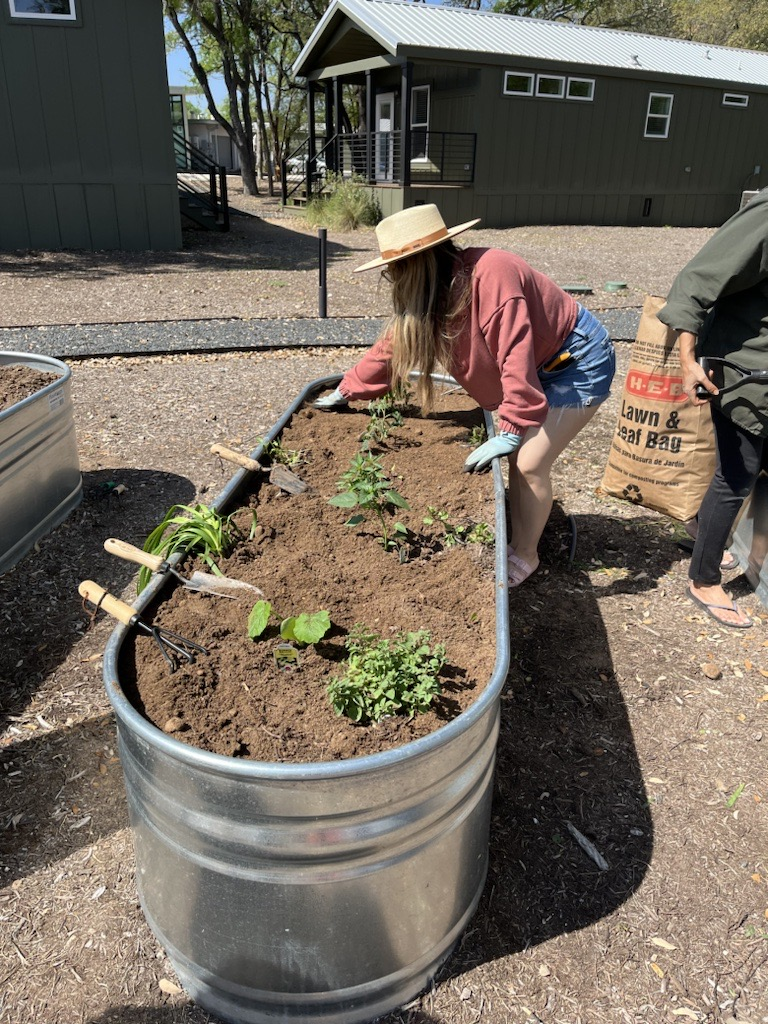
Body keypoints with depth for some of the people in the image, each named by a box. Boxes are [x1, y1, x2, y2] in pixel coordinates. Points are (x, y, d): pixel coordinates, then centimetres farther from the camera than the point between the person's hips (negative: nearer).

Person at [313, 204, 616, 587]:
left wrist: (511, 430, -34)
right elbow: (391, 348, 6)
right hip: (541, 367, 9)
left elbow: (516, 356, -34)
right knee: (516, 456, 7)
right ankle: (516, 540, 23)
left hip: (579, 361, -8)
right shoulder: (430, 294, -3)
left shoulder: (489, 275, -32)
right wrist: (346, 391, 9)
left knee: (528, 463, -12)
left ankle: (525, 556, 6)